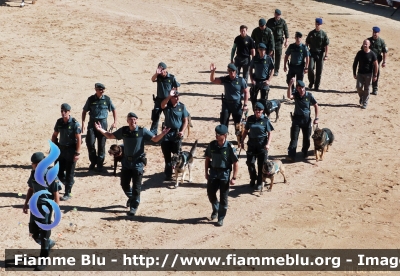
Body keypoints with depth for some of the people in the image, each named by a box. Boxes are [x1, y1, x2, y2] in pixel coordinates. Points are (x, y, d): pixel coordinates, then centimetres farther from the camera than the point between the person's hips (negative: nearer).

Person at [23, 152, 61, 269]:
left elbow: (56, 194, -14)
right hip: (34, 205, 7)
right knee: (33, 233, 15)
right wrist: (26, 203, 14)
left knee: (44, 234, 1)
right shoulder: (34, 173, 1)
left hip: (46, 207, -7)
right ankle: (49, 243, 42)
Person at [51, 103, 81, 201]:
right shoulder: (59, 122, 2)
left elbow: (79, 139, -14)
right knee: (58, 171, 9)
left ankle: (67, 194, 10)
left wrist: (77, 153, -17)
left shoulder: (74, 123, -14)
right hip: (61, 148, 6)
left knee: (69, 172, 1)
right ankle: (69, 182, 36)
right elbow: (54, 135, 13)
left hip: (71, 150, -6)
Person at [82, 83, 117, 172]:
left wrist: (115, 122, 2)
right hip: (92, 123, 0)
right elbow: (84, 111, 8)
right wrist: (83, 124, 1)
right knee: (90, 142, -8)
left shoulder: (107, 99, 0)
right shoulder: (91, 99, 0)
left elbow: (114, 110, 10)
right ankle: (93, 161, 15)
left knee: (101, 144, 3)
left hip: (103, 123, 0)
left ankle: (100, 164, 16)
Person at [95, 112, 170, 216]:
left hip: (138, 163, -4)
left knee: (136, 187, 2)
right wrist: (101, 130, 0)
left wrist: (162, 134, -28)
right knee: (124, 184, 13)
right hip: (126, 162, 4)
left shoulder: (142, 131, -10)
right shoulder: (123, 131, -1)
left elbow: (155, 139, -10)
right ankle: (131, 198, 42)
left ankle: (134, 206, 14)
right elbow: (110, 136, 12)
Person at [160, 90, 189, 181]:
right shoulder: (167, 105, -2)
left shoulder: (182, 106, -1)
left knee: (177, 153, 3)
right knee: (167, 154, 4)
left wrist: (182, 131, -12)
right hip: (167, 132, 1)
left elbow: (185, 120, 1)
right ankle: (168, 173, 13)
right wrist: (169, 96, -41)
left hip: (177, 133, -1)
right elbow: (162, 105, -28)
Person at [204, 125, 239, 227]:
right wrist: (206, 172, 8)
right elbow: (207, 159, 9)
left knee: (223, 198, 4)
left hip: (224, 174, -4)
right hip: (213, 172, 4)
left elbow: (235, 163, -11)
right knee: (210, 193, 8)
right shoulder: (212, 145, -4)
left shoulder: (229, 147, -15)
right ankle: (215, 210, 37)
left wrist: (234, 178, -13)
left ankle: (221, 218, 16)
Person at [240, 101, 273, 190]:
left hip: (262, 145, -3)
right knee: (250, 162, 4)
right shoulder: (250, 119, 2)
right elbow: (246, 131, 12)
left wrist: (268, 144, -17)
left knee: (261, 165, 2)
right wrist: (242, 141, 7)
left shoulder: (265, 120, -7)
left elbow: (269, 133, -6)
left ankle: (259, 183, 14)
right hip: (252, 144, 3)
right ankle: (253, 179, 27)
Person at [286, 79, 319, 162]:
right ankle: (291, 155, -8)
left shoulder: (309, 95, -9)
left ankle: (305, 151, 37)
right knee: (294, 137, -7)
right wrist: (290, 85, -44)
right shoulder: (296, 94, -10)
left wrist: (316, 118, -3)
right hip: (297, 118, -1)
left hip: (307, 119, 1)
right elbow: (289, 96, -33)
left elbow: (316, 105, 1)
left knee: (307, 137, 14)